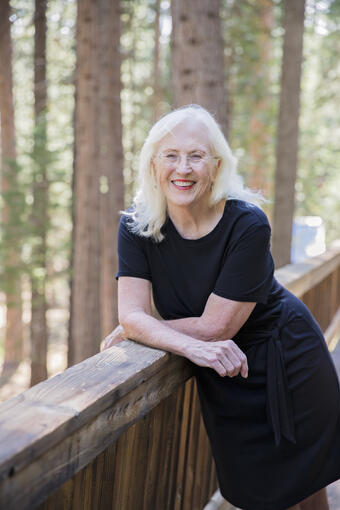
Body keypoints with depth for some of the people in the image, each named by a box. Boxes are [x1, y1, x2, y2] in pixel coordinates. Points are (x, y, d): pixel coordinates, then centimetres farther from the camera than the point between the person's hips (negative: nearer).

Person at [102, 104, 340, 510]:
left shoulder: (247, 225, -25)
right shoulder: (136, 227, -13)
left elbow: (215, 327, -25)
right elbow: (131, 315, -19)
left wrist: (131, 331, -15)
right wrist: (192, 347, -37)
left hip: (285, 365, -3)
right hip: (223, 379, 3)